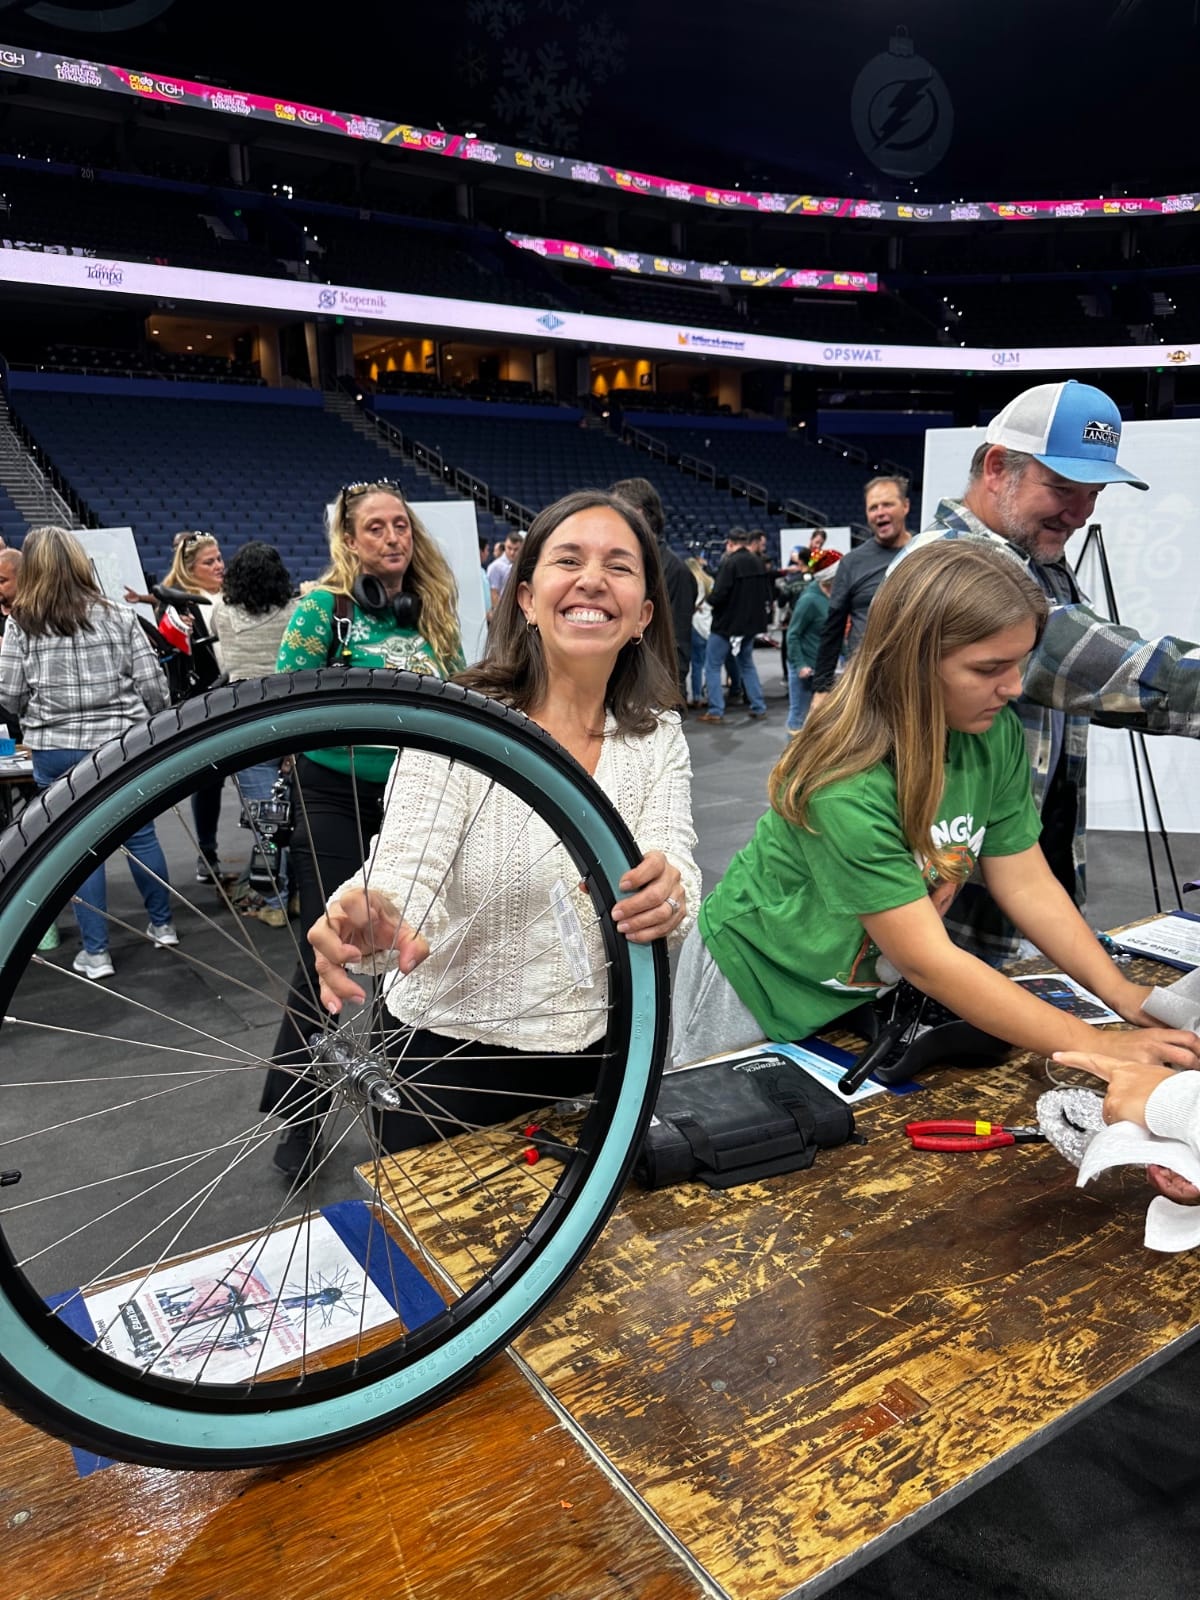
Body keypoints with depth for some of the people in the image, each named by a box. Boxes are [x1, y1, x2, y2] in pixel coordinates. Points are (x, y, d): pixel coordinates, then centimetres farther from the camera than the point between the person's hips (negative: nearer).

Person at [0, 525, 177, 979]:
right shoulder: (117, 616, -2)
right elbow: (153, 684, -4)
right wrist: (144, 722, 13)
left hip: (57, 752, -1)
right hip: (123, 745, 1)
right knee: (140, 835, 16)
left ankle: (95, 953, 15)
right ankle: (162, 925, 30)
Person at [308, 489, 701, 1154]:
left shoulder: (658, 738, -3)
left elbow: (674, 870, -16)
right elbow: (407, 867, -24)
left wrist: (665, 896, -40)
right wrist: (379, 920, -47)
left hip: (597, 1052, 4)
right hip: (451, 1051, -3)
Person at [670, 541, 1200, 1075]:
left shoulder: (996, 737, -13)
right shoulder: (845, 783, -34)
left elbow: (1027, 884, -6)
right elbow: (927, 960, -33)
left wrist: (1119, 992, -16)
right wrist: (1095, 1048, -31)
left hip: (873, 987, 5)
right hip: (756, 995, -5)